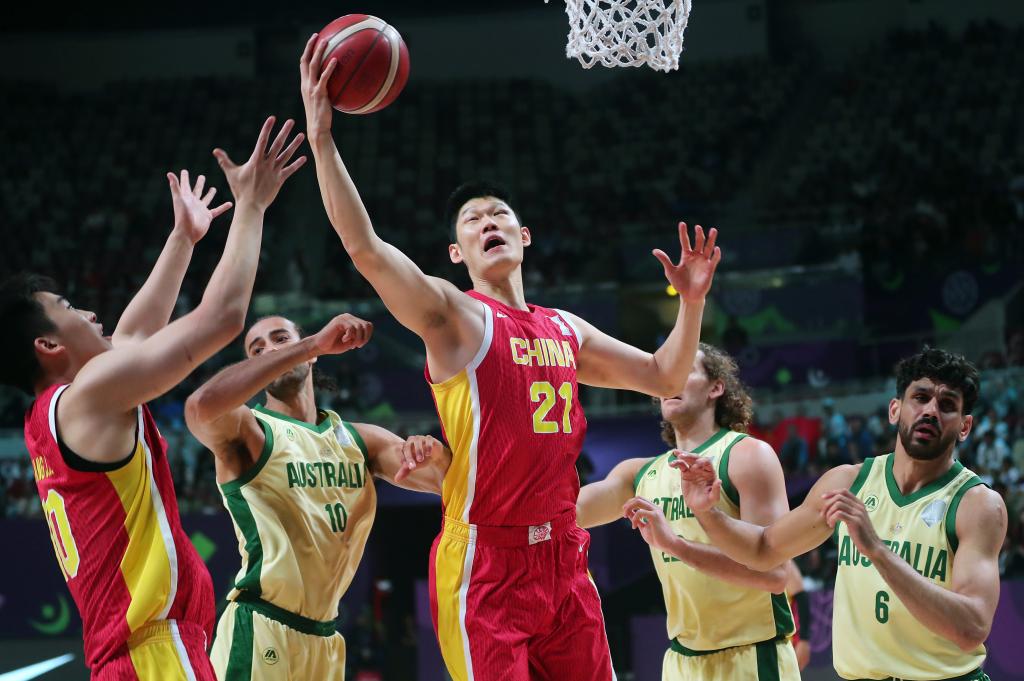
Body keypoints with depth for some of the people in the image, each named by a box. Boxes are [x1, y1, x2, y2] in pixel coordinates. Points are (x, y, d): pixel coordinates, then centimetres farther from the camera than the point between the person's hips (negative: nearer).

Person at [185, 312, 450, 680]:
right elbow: (202, 406, -29)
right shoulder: (247, 429, -5)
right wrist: (313, 343, -30)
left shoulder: (360, 439, 12)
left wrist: (432, 454, -19)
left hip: (326, 638, 6)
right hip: (261, 634, -6)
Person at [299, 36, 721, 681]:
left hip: (564, 557, 6)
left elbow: (663, 377, 26)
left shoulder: (564, 330, 16)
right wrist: (321, 137, -27)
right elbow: (366, 248, -19)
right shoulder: (455, 315, -3)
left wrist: (692, 302, 10)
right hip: (486, 562, -6)